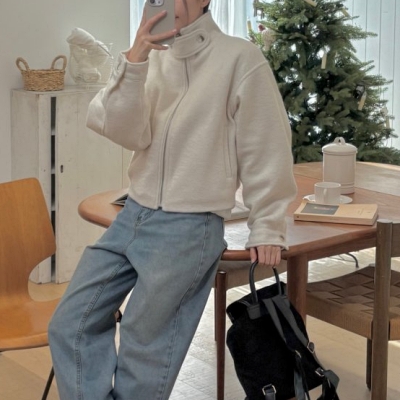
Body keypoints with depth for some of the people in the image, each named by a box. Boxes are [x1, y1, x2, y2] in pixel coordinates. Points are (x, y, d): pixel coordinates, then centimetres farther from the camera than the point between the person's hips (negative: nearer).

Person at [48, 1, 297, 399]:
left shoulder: (240, 59, -7)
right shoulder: (151, 58, 9)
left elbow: (265, 148, -5)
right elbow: (128, 134, -6)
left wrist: (266, 228, -3)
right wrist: (133, 64, -19)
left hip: (190, 225, -6)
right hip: (132, 215, 6)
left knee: (143, 345, -2)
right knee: (71, 325, 2)